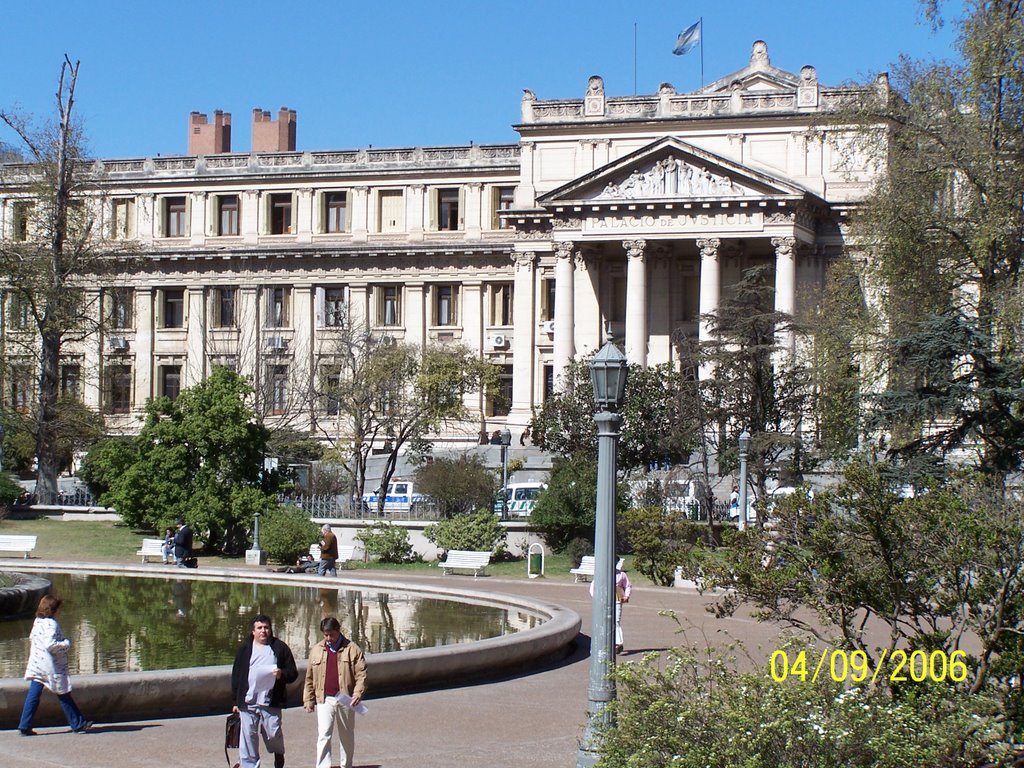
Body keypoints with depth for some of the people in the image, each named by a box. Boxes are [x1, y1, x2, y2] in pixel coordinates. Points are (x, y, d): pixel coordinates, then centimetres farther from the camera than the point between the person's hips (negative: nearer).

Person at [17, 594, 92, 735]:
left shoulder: (37, 621, 7)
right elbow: (50, 644, -28)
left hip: (36, 664, 8)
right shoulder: (51, 624, -20)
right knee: (64, 696, 4)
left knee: (33, 695, 6)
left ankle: (24, 726, 2)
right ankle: (78, 724, 14)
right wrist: (66, 644, -13)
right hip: (51, 666, -8)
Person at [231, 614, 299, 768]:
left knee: (274, 734, 3)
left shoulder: (280, 648, 7)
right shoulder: (245, 649, 11)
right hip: (248, 703, 1)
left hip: (271, 703, -1)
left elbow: (293, 674, 9)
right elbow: (236, 676, 12)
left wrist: (282, 674, -14)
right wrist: (235, 701, 8)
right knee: (248, 737, 1)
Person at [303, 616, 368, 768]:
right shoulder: (316, 650, 7)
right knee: (323, 735, -11)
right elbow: (309, 677, 11)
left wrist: (358, 694, -18)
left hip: (345, 700, 0)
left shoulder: (352, 649, -1)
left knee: (347, 736, 13)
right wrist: (308, 700, 8)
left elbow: (361, 674, -5)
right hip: (324, 700, 0)